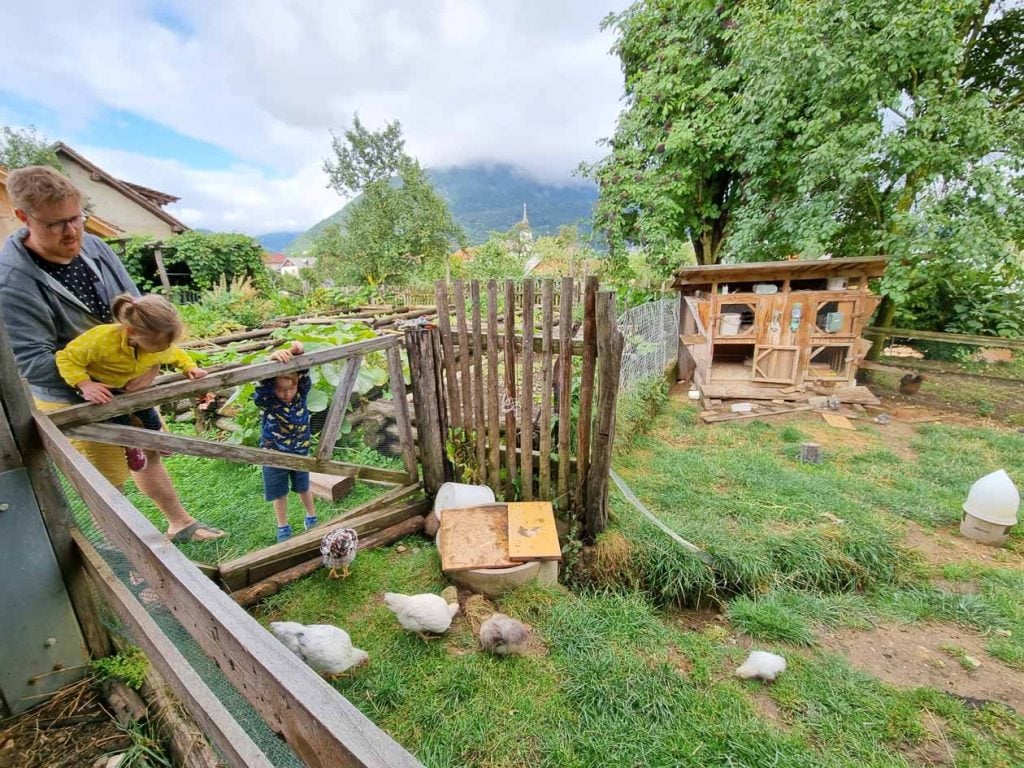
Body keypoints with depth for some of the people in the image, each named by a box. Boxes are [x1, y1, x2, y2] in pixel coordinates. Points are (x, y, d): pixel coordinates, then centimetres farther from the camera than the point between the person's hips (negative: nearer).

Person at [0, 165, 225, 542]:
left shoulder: (93, 246, -6)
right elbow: (32, 362, -23)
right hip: (75, 400, -5)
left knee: (149, 451, 19)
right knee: (109, 482, 5)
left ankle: (180, 523, 40)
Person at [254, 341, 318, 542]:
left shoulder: (301, 394, -16)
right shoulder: (265, 400, -22)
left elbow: (304, 373, -30)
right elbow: (264, 380, -40)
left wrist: (298, 354, -51)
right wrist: (273, 359, -58)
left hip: (300, 452, 1)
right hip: (274, 454, -1)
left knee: (303, 487, 20)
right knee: (279, 492, 16)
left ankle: (311, 517, 43)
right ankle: (283, 527, 37)